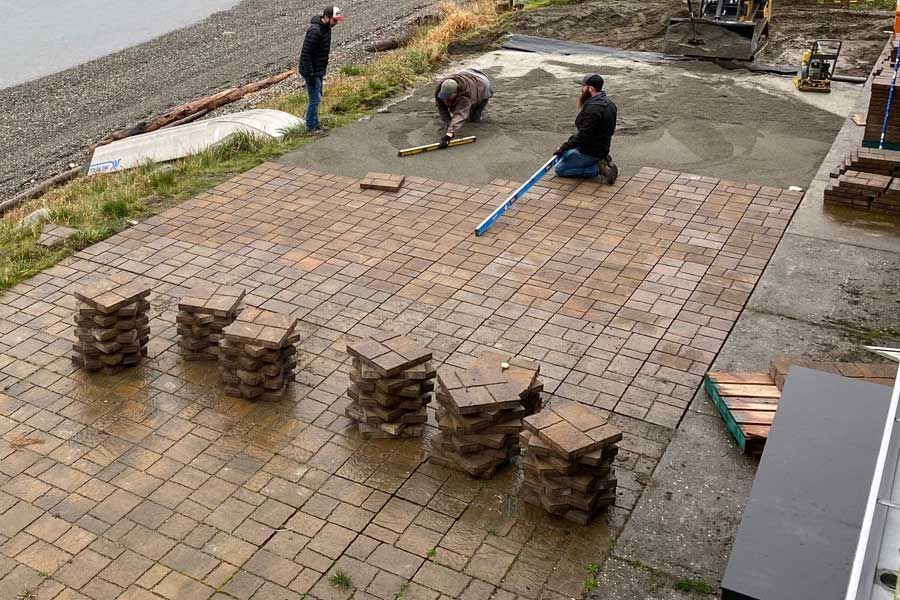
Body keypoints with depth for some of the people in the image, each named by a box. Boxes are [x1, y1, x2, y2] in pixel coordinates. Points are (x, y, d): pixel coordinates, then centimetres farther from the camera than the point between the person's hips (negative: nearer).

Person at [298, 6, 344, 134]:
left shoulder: (326, 27, 6)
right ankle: (311, 127, 6)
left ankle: (315, 124, 26)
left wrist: (323, 70, 19)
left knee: (317, 97, 16)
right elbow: (306, 54, -25)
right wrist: (310, 75, -24)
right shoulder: (315, 31, -25)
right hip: (311, 71, -10)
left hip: (319, 71, 10)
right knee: (315, 99, -4)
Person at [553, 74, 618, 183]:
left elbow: (583, 136, -29)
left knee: (560, 169, 1)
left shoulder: (592, 108, -27)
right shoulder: (608, 102, 5)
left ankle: (598, 168, -8)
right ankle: (601, 160, 10)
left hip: (589, 152, -10)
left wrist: (563, 147, -18)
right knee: (562, 156, 26)